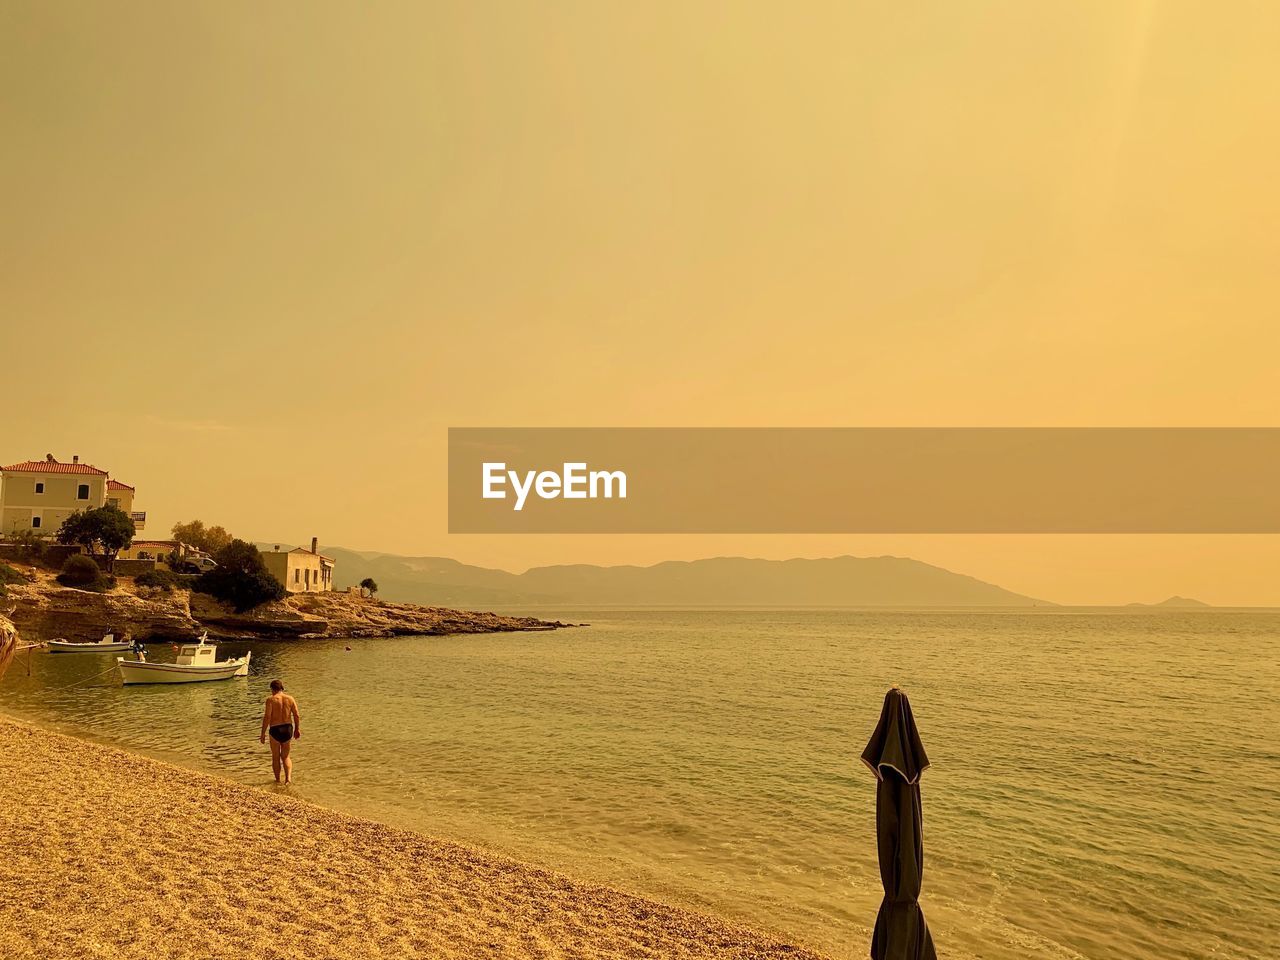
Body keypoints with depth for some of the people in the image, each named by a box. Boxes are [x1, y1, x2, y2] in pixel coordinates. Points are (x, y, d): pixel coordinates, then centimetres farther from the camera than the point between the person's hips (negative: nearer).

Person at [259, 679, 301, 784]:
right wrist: (297, 729, 14)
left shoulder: (271, 699, -9)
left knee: (276, 757, 16)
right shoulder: (290, 699, 2)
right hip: (288, 729, 3)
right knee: (285, 756, 17)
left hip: (275, 730, -3)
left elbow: (267, 717, -14)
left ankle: (278, 780, 22)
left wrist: (263, 734, -9)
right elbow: (296, 716, 2)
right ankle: (288, 777, -2)